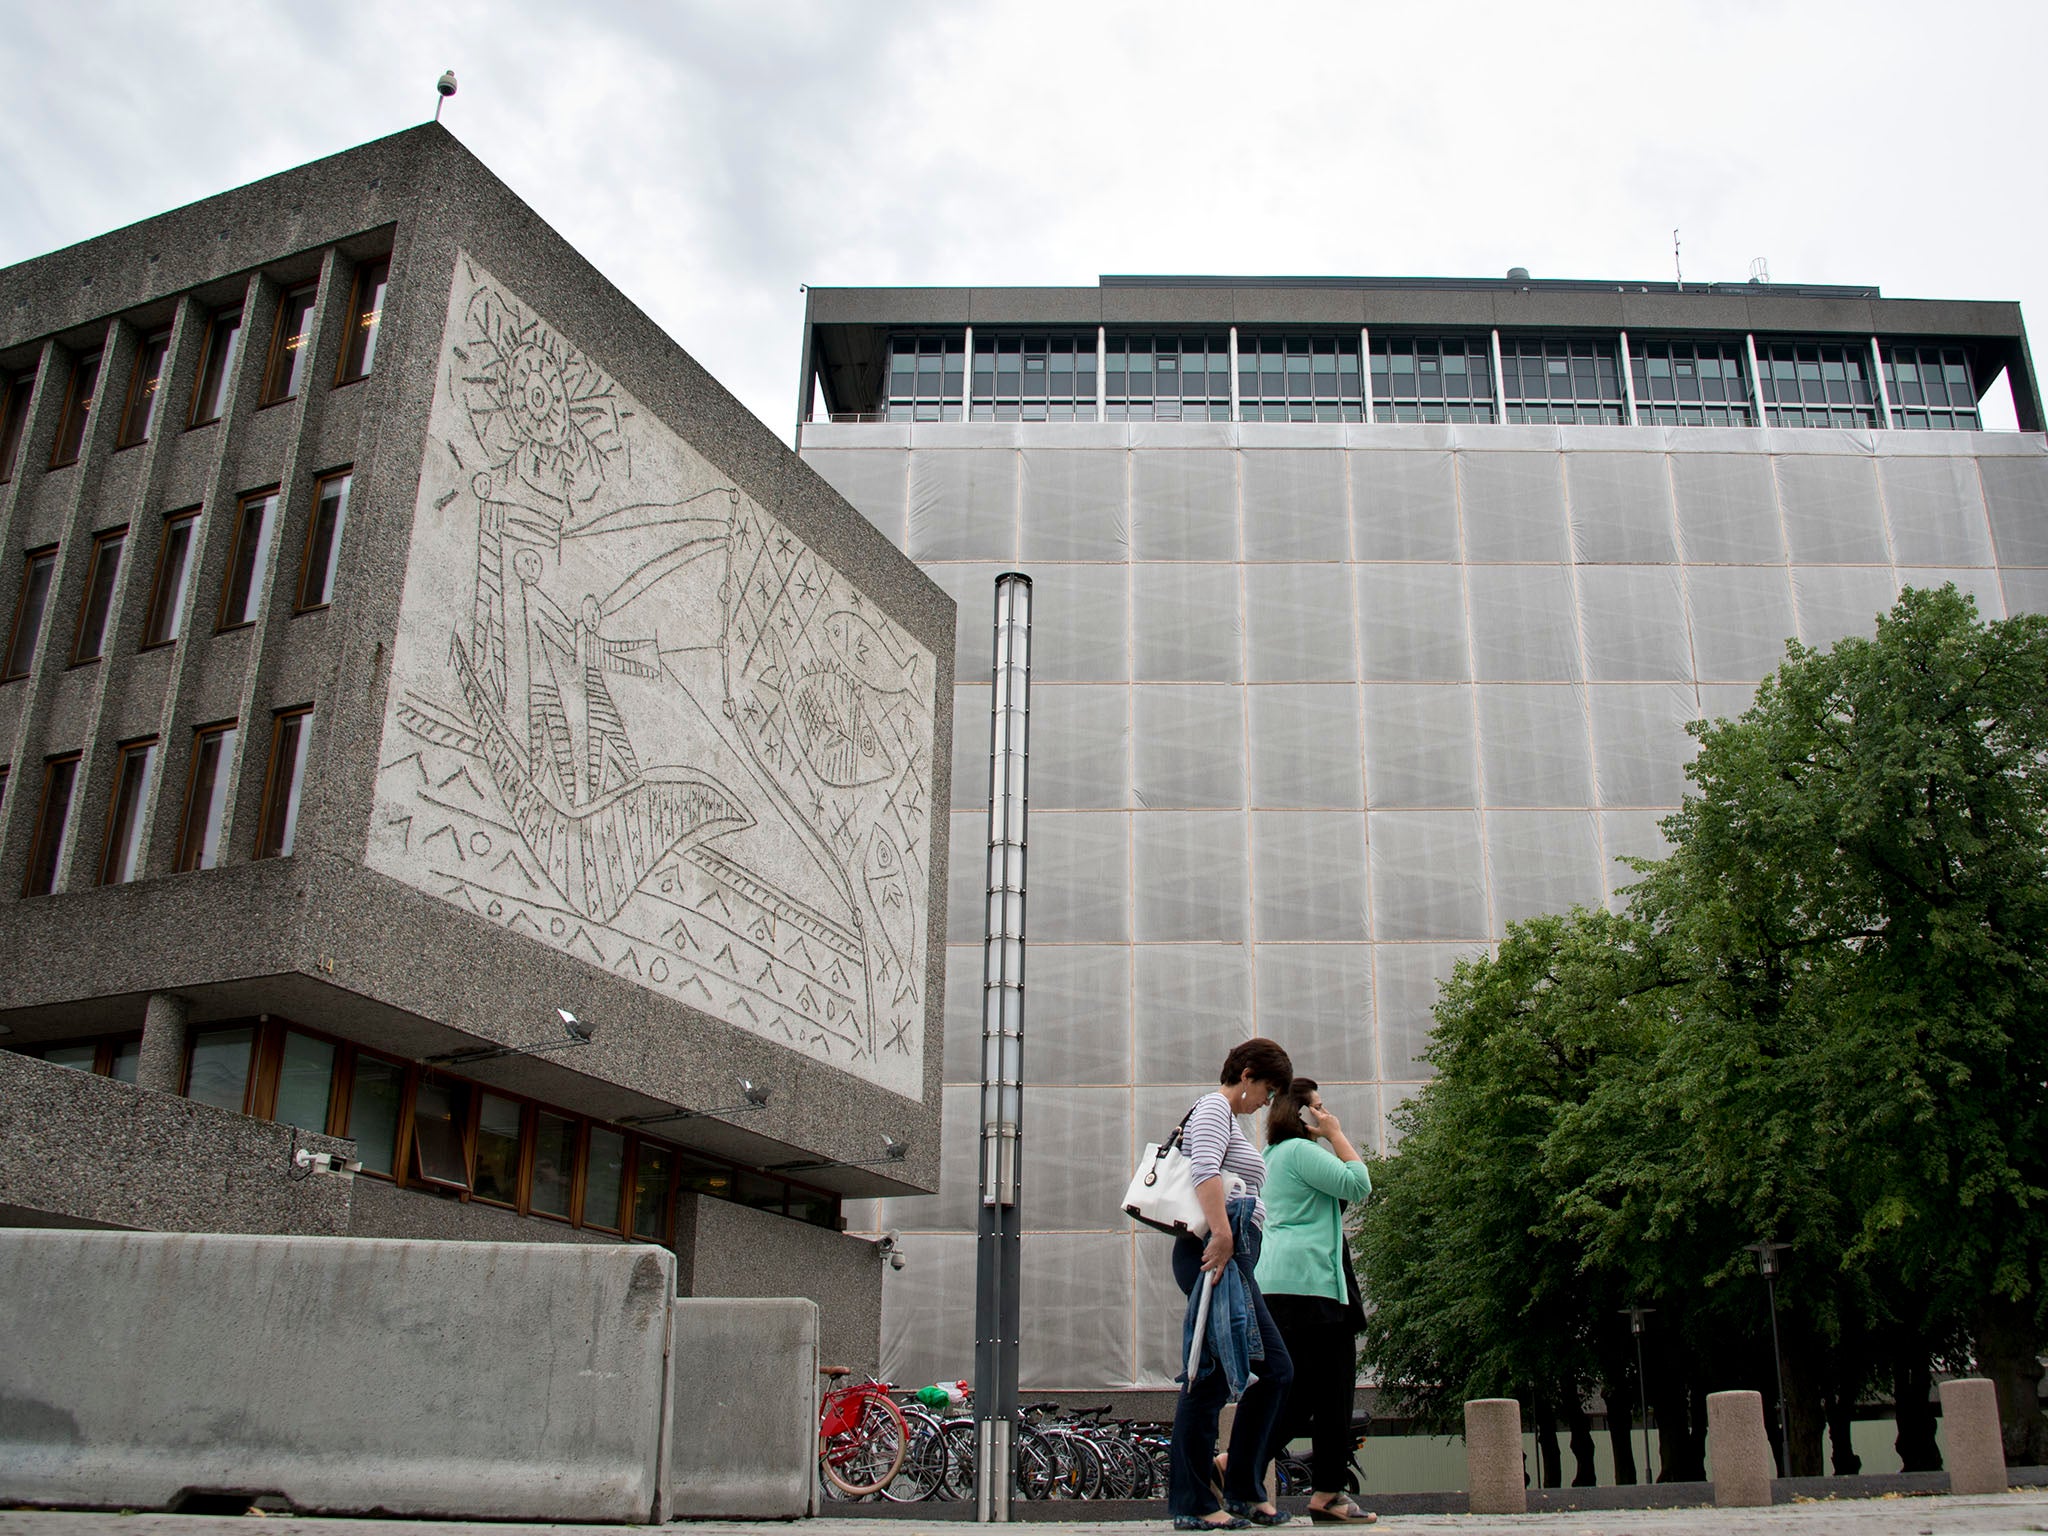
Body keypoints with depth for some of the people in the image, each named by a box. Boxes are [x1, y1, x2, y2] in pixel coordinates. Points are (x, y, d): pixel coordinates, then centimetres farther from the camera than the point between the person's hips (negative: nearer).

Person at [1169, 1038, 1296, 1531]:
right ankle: (1194, 1504, -5)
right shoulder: (1213, 1107, -3)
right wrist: (1221, 1233, -29)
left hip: (1233, 1260, 11)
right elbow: (1204, 1168, -21)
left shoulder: (1228, 1119, 29)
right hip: (1215, 1253, -11)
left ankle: (1241, 1489, 15)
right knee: (1210, 1375, -9)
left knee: (1274, 1370, 10)